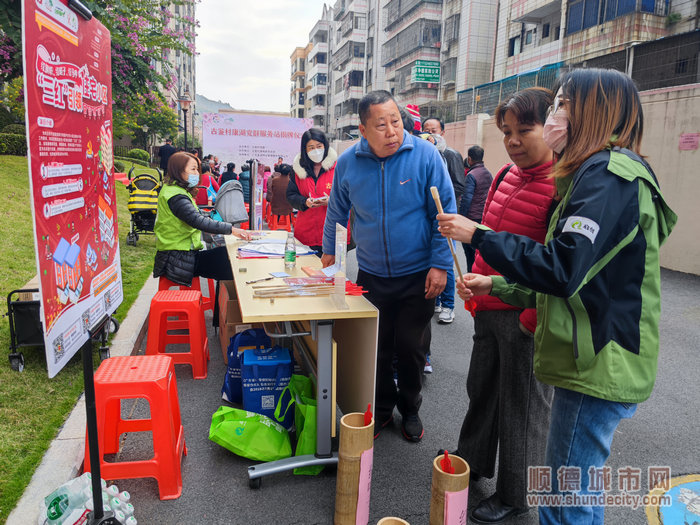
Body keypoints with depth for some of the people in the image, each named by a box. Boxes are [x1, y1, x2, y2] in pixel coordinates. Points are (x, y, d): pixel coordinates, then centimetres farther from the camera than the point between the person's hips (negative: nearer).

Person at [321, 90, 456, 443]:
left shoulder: (425, 155, -12)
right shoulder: (348, 162, -4)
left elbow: (445, 212, -9)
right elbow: (337, 212, 12)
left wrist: (440, 264, -12)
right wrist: (329, 251, 18)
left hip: (418, 275, -2)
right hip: (371, 274, 2)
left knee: (410, 348, 9)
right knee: (375, 347, 10)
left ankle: (410, 409, 35)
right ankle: (382, 408, 34)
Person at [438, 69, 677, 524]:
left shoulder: (610, 172, -15)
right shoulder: (595, 173, 18)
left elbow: (563, 270, -25)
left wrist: (478, 235, -17)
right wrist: (496, 285, 14)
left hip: (599, 366, -10)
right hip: (594, 362, 10)